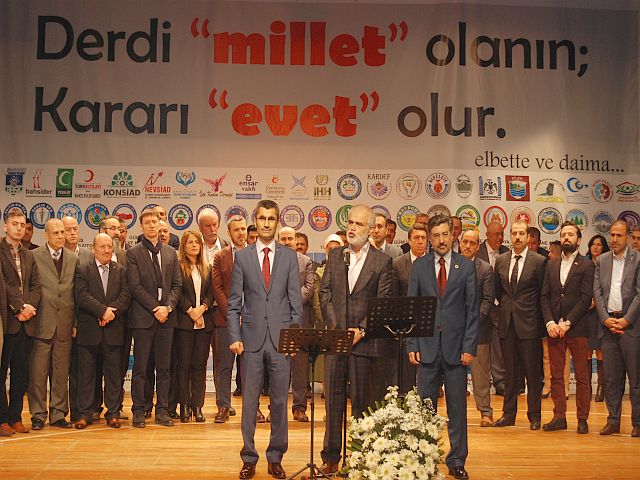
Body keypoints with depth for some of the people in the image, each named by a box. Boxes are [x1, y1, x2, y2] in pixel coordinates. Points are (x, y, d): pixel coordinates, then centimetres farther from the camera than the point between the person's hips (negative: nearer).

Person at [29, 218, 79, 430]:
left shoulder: (73, 259, 10)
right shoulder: (34, 256, 0)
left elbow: (76, 292, 8)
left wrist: (75, 321, 4)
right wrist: (29, 310, -7)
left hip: (64, 324, 3)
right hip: (42, 323, -3)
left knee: (61, 373, 8)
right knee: (38, 372, 2)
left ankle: (58, 414, 16)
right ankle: (38, 414, 12)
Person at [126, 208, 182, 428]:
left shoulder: (171, 253, 13)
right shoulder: (133, 253, 1)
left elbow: (177, 284, 9)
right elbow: (135, 286, -7)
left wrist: (168, 307, -7)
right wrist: (155, 307, -12)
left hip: (166, 317, 4)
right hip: (143, 317, -3)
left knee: (164, 367, 6)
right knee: (140, 367, 1)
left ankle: (162, 411, 13)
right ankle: (138, 411, 8)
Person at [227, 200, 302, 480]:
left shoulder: (289, 256, 6)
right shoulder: (242, 256, 6)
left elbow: (295, 300, 5)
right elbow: (234, 301, 4)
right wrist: (234, 336, -4)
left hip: (281, 338, 0)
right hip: (252, 337, 0)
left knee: (279, 400, 6)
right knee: (250, 400, 5)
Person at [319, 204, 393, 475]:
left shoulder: (382, 261, 1)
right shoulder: (335, 256, 12)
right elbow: (325, 293, 7)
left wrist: (361, 330, -11)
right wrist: (334, 328, -5)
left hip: (363, 339, -3)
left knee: (361, 399, 4)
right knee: (333, 399, 5)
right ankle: (331, 458, 13)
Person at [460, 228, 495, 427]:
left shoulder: (485, 269, 1)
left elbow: (488, 299, -3)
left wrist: (474, 319, -14)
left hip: (477, 327, -2)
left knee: (481, 373, 4)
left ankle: (485, 412, 13)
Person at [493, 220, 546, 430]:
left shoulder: (539, 261, -3)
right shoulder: (500, 260, 8)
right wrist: (506, 307, 9)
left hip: (529, 323, -4)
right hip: (506, 323, 4)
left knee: (532, 372, 2)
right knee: (509, 371, 10)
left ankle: (534, 416, 12)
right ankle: (508, 414, 18)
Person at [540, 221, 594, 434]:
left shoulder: (586, 265, -1)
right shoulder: (551, 265, 13)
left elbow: (586, 298, -8)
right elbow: (544, 296, 9)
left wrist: (567, 322, -13)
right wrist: (550, 322, -5)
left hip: (577, 327, -4)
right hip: (554, 328, 4)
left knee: (582, 376, 2)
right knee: (556, 375, 6)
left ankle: (582, 419, 9)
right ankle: (559, 417, 13)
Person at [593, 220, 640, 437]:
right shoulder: (601, 260, 11)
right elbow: (597, 292, 7)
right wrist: (606, 319, -5)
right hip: (608, 324, 4)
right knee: (611, 376, 8)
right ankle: (613, 421, 14)